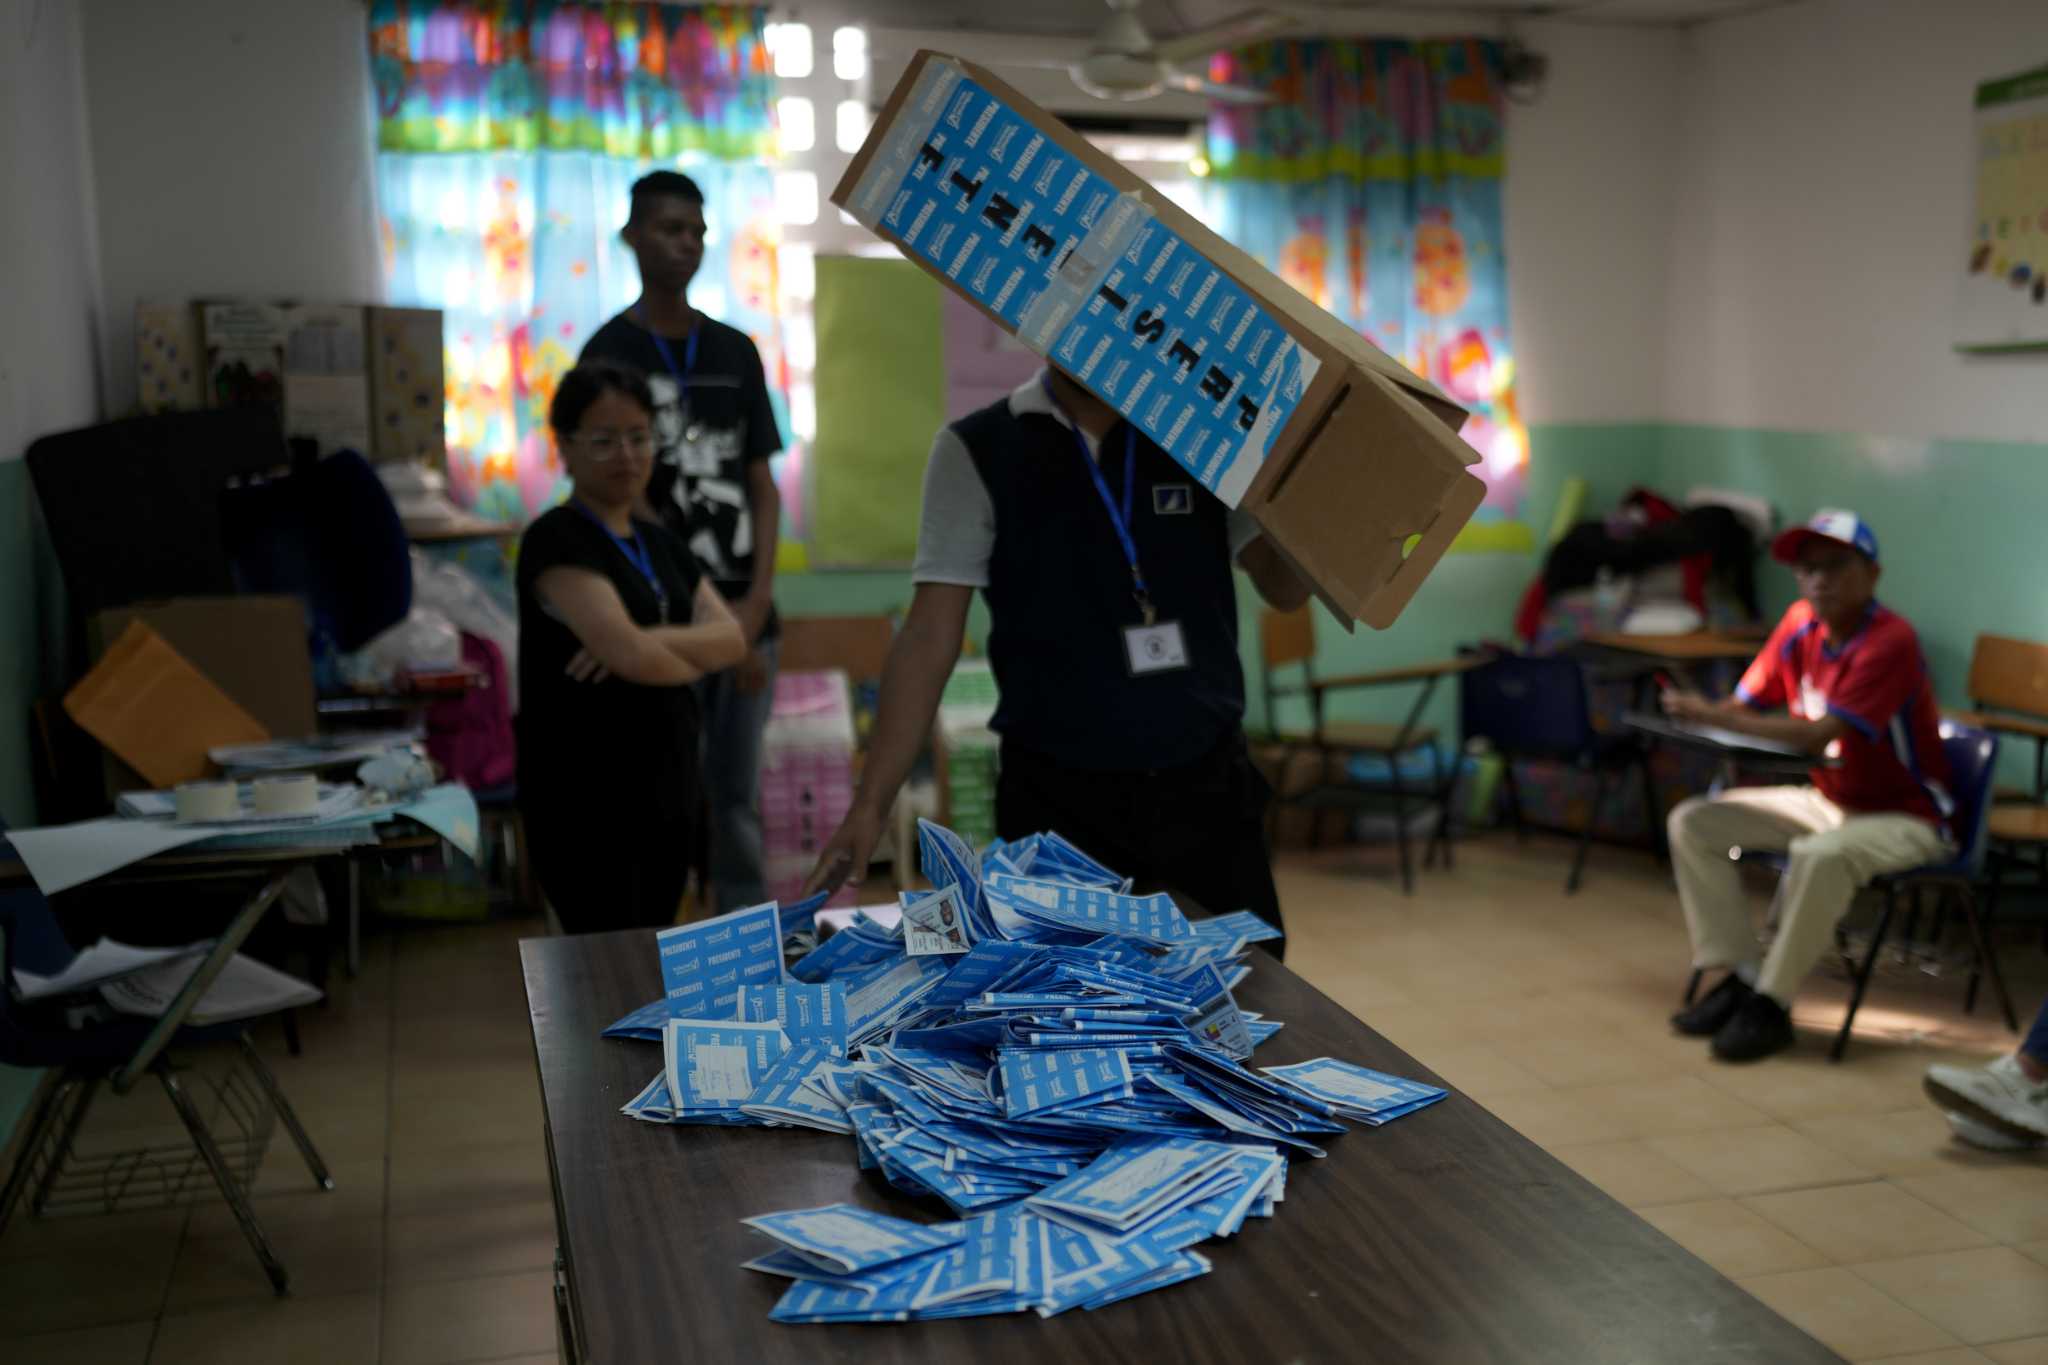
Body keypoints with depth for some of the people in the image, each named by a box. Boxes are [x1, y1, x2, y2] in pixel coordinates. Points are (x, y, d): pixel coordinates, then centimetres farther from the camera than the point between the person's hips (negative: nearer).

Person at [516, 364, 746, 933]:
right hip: (585, 804, -7)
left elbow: (732, 638, 2)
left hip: (665, 795, 7)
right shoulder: (556, 541, -11)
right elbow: (629, 654, -22)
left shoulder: (660, 543, 14)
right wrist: (692, 657, -2)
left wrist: (653, 640, -16)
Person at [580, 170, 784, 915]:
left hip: (747, 615, 4)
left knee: (739, 798, 10)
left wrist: (756, 601, -4)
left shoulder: (736, 351, 11)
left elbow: (762, 485, 10)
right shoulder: (610, 355, -3)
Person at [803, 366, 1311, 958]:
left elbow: (1284, 585, 1)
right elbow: (930, 637, -7)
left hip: (1206, 783, 3)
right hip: (1057, 798, -2)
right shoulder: (976, 452, -4)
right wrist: (870, 804, -13)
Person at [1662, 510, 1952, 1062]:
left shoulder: (1890, 641, -22)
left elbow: (1819, 735, -32)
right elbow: (1746, 704, 1)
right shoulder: (1801, 623, 0)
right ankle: (1738, 976, -4)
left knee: (1820, 856, -39)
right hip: (1825, 800, 8)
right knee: (1692, 823, -5)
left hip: (1904, 816, -8)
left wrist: (1716, 719, -36)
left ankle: (1772, 1003, -22)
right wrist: (1700, 712, -23)